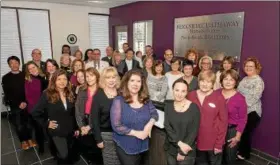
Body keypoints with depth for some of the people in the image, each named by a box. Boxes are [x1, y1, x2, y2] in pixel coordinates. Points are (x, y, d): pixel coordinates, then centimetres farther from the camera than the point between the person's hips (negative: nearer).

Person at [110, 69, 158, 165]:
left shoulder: (146, 100, 1)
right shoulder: (118, 101, -15)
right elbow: (116, 126, -18)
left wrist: (150, 124, -17)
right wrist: (136, 133, -20)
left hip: (142, 146, 5)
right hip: (125, 147, -5)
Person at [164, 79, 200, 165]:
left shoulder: (194, 107, -10)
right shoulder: (168, 106, -1)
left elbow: (194, 131, -11)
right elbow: (167, 126, -7)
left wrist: (182, 152, -12)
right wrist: (179, 143, -19)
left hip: (187, 152, -3)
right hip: (170, 149, 3)